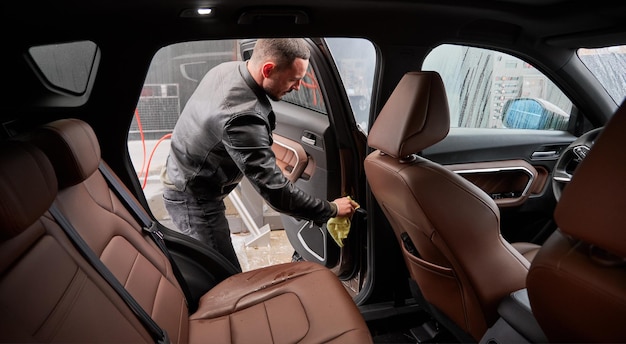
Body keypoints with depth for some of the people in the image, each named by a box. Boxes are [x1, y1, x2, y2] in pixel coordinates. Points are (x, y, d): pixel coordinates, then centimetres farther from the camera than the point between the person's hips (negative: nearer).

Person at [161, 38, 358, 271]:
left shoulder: (228, 69, -6)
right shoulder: (242, 116, -36)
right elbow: (273, 190, -32)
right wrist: (330, 210, -21)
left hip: (186, 182, 9)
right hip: (193, 199, -9)